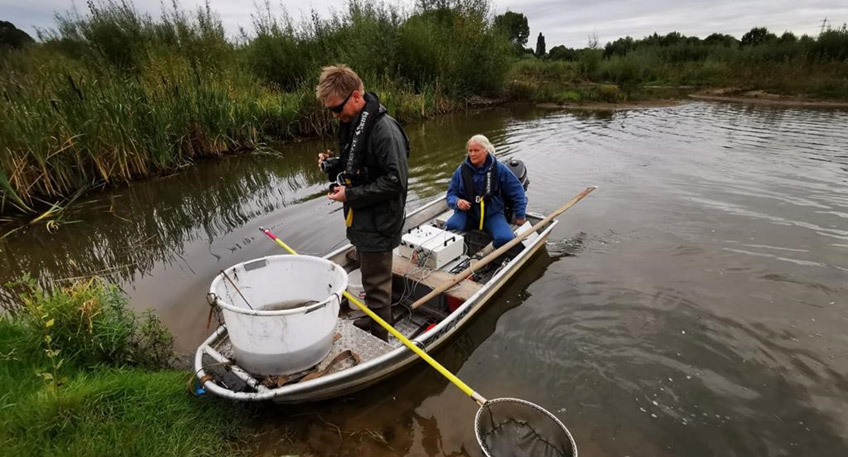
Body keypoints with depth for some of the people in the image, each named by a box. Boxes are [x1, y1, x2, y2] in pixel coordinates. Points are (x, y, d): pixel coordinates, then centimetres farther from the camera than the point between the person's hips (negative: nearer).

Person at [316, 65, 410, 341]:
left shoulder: (384, 129, -22)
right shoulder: (351, 123, 8)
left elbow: (395, 181, -24)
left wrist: (351, 195, -21)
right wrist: (333, 164, 0)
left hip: (378, 222, -9)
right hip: (360, 217, 9)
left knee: (376, 283, 4)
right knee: (370, 275, 24)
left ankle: (379, 340, 23)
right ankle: (372, 320, 45)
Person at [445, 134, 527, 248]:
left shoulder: (499, 168, -5)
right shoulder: (461, 170, -1)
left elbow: (517, 191, 4)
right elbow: (451, 194, 7)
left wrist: (520, 216, 7)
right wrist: (457, 202, -18)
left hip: (492, 214, 0)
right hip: (467, 213, 1)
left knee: (506, 239, -28)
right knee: (449, 228, -32)